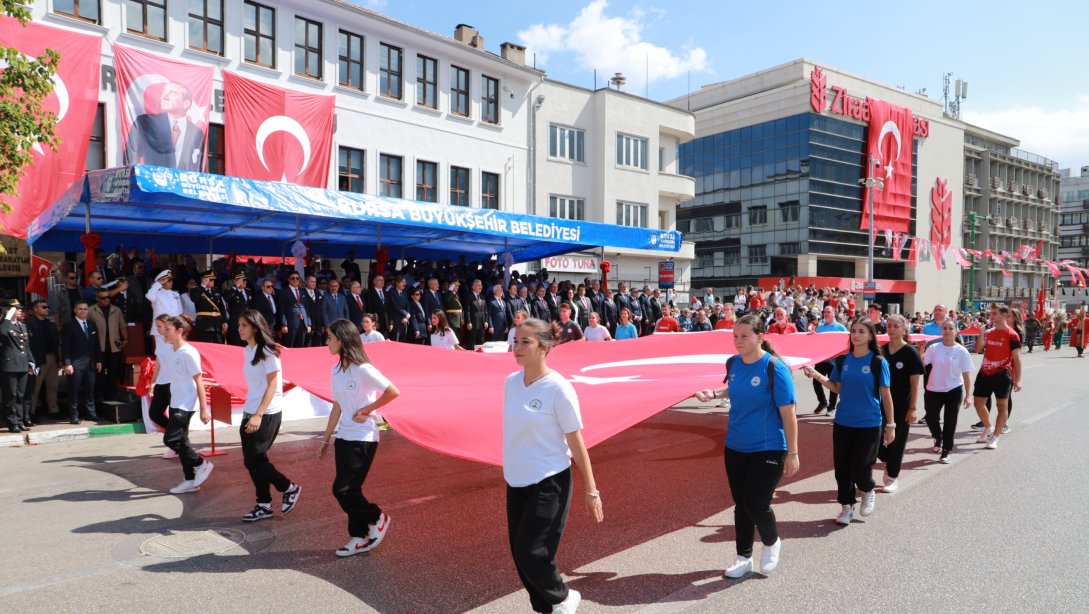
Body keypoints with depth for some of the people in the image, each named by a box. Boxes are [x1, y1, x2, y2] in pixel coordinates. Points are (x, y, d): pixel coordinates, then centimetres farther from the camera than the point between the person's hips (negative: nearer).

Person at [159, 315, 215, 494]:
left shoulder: (188, 353, -17)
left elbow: (199, 382, -17)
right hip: (176, 404, 9)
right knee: (180, 440, 10)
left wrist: (204, 409, -18)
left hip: (185, 405, -9)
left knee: (170, 439, -10)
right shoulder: (174, 352, 9)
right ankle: (190, 480, 18)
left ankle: (202, 464, 6)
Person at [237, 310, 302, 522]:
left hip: (267, 415, -8)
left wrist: (258, 415, -22)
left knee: (253, 460, -4)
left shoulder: (267, 351, -14)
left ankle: (290, 488, 13)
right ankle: (264, 505, 19)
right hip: (250, 412, 8)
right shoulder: (247, 350, 9)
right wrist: (250, 413, 12)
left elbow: (272, 386, -16)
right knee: (253, 460, 8)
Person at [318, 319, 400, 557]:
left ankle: (377, 518, 16)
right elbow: (337, 407, 14)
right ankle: (359, 538, 23)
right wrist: (325, 438, 14)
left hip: (363, 439, -7)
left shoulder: (363, 369, -16)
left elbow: (393, 392, -18)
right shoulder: (336, 370, 8)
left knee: (343, 489, -8)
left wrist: (366, 410, -15)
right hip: (343, 438, 7)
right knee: (348, 490, 9)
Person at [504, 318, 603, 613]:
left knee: (531, 553, -6)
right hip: (516, 481, 6)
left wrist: (590, 489, -7)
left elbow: (576, 442, -12)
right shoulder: (510, 382, 1)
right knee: (519, 553, 10)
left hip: (548, 482, -6)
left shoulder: (558, 388, -17)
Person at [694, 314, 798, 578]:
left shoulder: (774, 368, -18)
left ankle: (772, 543, 26)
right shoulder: (733, 363, 0)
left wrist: (792, 452, -14)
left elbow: (788, 412, -15)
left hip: (768, 449, -6)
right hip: (735, 447, 6)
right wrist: (713, 393, 3)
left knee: (756, 504, -6)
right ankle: (744, 557, 29)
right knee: (740, 505, 12)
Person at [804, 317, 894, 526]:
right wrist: (817, 375, -5)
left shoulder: (878, 362, -8)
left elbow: (885, 394, -5)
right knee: (841, 466, 6)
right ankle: (846, 507, 22)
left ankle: (869, 492, 32)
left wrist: (890, 424, -5)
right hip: (843, 422, 4)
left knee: (860, 467, -2)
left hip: (869, 424, -4)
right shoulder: (842, 360, 3)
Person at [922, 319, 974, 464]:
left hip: (954, 391, -1)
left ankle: (946, 451, 17)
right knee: (931, 418, -1)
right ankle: (938, 438, 32)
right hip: (934, 390, 1)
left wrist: (968, 395, -5)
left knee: (950, 422, 4)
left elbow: (966, 374, -3)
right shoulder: (933, 348, -2)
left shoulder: (961, 351, -5)